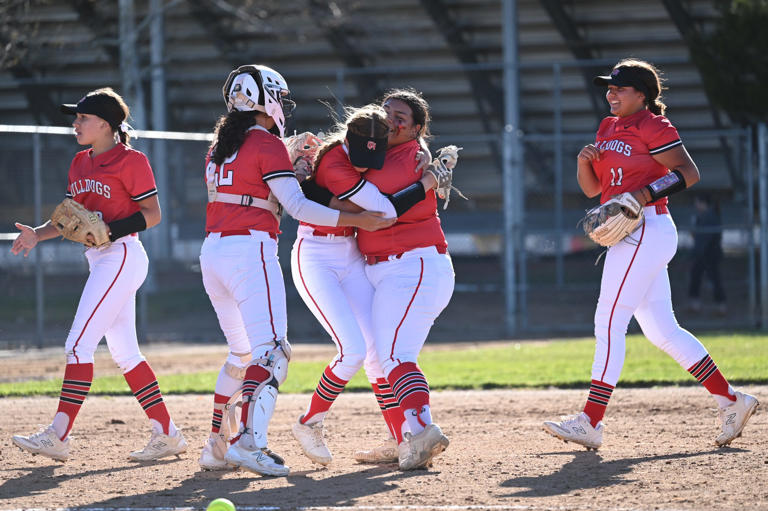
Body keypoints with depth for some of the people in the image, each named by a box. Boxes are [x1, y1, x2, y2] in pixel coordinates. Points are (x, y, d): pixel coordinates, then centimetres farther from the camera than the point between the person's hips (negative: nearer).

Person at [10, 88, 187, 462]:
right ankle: (167, 435, 14)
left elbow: (152, 214, -10)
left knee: (79, 343, -14)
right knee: (124, 353, 9)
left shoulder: (130, 161, -9)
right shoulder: (80, 164, 16)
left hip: (122, 255, -9)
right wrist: (38, 233, -2)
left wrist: (110, 231, -22)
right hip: (101, 262, 9)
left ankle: (58, 437, -15)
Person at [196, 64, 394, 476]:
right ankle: (249, 442, -31)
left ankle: (216, 446, 17)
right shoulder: (267, 145, -5)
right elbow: (296, 206, -11)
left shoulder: (220, 145, 18)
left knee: (242, 352, 20)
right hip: (250, 251, -8)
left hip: (212, 253, 8)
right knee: (271, 352, -14)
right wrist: (355, 220, -11)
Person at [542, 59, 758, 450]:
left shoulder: (652, 126, -8)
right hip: (631, 238, 10)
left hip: (645, 231, -10)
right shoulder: (608, 129, 18)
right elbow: (592, 188, 20)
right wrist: (584, 160, 0)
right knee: (662, 331, 9)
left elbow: (689, 172, -15)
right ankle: (730, 400, 13)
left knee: (609, 324, -11)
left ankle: (590, 422, -12)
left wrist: (645, 194, -24)